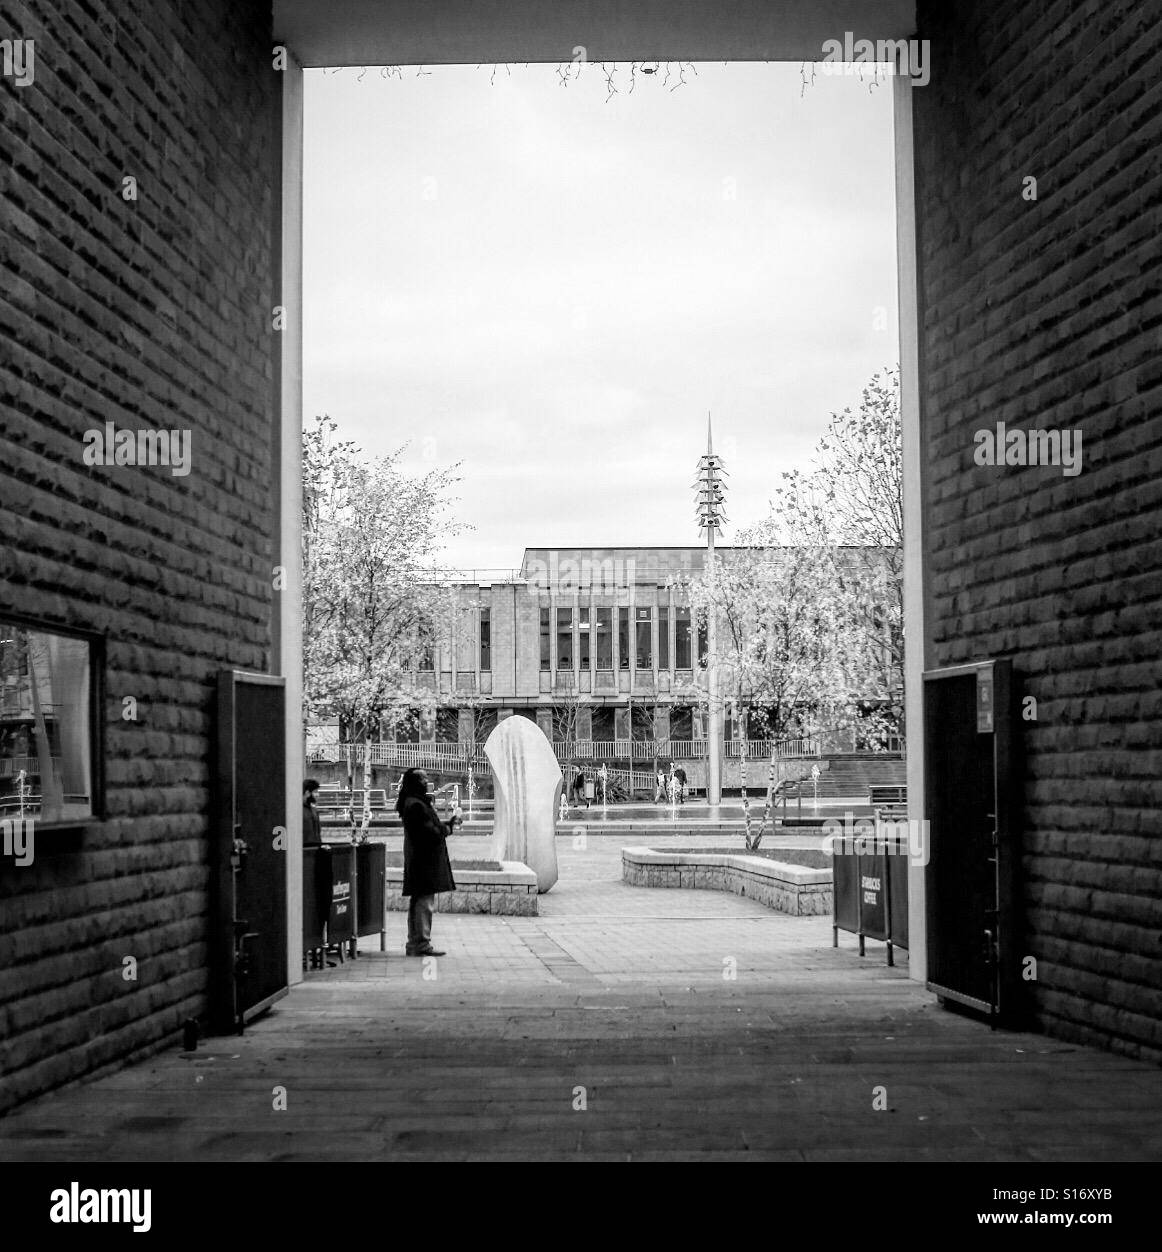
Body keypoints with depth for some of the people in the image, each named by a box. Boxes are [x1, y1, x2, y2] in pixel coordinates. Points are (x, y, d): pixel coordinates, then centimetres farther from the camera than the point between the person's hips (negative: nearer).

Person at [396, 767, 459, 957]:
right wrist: (450, 827, -4)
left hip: (419, 862, 11)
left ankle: (414, 944, 19)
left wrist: (450, 822, 11)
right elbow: (432, 833, -20)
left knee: (417, 903, 14)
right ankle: (422, 944, -5)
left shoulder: (414, 803, 16)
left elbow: (432, 827, 22)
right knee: (425, 902, -7)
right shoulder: (416, 805, -18)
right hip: (424, 862, -11)